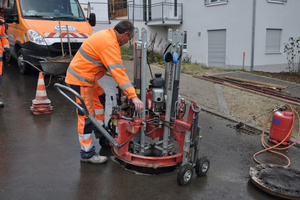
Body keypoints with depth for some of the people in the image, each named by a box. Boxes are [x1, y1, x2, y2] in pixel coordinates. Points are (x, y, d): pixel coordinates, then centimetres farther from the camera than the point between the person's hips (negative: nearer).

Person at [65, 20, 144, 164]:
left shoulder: (107, 35, 9)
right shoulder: (109, 44, -23)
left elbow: (116, 68, 18)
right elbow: (118, 72, -30)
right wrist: (133, 97, -31)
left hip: (83, 75, 11)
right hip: (80, 79, -11)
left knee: (99, 96, 27)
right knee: (87, 115, -8)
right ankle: (87, 153, -1)